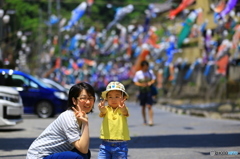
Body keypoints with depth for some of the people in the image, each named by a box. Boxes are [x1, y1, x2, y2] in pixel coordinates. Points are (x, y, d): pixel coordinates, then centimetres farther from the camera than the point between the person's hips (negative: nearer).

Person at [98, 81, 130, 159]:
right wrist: (101, 110, -46)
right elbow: (102, 113, -20)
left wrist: (123, 108, -49)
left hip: (120, 145, -1)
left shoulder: (122, 109, -1)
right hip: (105, 144, 1)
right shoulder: (106, 109, 2)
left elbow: (125, 113, -24)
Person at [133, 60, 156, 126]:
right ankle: (144, 120, 22)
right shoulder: (138, 73, -2)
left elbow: (153, 79, 11)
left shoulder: (150, 72, 2)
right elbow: (135, 82, 1)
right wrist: (141, 84, -16)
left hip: (149, 91, -1)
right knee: (143, 107, 10)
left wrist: (150, 83, -10)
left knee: (149, 106, -10)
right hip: (142, 91, 1)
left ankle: (151, 121, -13)